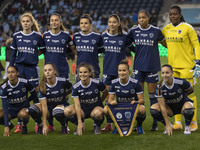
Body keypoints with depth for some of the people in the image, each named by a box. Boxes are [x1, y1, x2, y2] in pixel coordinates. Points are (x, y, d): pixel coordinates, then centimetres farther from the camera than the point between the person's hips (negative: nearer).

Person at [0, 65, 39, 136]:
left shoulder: (25, 83, -18)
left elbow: (34, 95, 1)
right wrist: (6, 126, -30)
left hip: (23, 107, -2)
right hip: (10, 109, 2)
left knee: (23, 114, -39)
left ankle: (24, 125, -2)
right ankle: (9, 125, 5)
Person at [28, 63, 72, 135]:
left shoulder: (63, 81, -17)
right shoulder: (43, 86, -16)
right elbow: (44, 106, -20)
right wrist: (45, 125, -24)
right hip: (49, 107, 2)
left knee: (58, 113, -40)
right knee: (32, 109, -27)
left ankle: (64, 126, -5)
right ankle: (40, 125, 1)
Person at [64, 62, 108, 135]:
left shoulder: (97, 83, -15)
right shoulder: (76, 87, -13)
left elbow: (105, 93, 7)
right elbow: (77, 105, -17)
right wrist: (79, 123, -24)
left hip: (95, 108, -2)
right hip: (83, 110, 2)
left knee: (98, 113, -40)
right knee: (67, 111, -27)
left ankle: (98, 126, -2)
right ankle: (79, 126, 4)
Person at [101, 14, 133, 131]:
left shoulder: (124, 36, -4)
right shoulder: (104, 35, 5)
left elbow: (132, 47, 8)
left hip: (120, 69, -3)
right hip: (108, 69, 3)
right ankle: (109, 124, 9)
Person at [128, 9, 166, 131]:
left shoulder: (156, 31, -2)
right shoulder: (134, 31, 3)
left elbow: (166, 44, 12)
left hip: (152, 66, -2)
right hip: (138, 67, 2)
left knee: (152, 94, 2)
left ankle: (155, 123, 9)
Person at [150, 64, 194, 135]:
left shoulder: (181, 82, -26)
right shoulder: (160, 87, -22)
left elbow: (191, 89, -2)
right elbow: (162, 107, -22)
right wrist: (167, 124, -26)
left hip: (183, 105, -2)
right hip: (170, 107, 2)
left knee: (188, 108, -38)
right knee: (153, 109, -23)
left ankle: (187, 127, -5)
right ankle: (168, 126, 2)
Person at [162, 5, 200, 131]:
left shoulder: (187, 28, -7)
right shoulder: (166, 29, 9)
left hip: (186, 66, -5)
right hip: (172, 66, 5)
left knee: (189, 93, -5)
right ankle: (178, 122, 13)